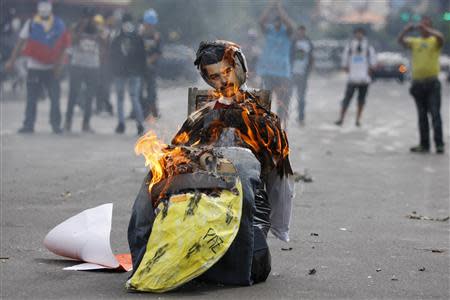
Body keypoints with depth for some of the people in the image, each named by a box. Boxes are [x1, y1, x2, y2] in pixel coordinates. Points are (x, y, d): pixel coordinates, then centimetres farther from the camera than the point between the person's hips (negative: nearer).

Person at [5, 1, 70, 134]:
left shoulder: (59, 24, 4)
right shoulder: (31, 24, 2)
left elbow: (63, 46, 4)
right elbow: (20, 43, 3)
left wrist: (59, 64, -5)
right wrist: (12, 61, -1)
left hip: (52, 68, 0)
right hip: (34, 67, 0)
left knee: (55, 98, -2)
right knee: (31, 99, 1)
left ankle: (56, 124, 8)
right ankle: (28, 124, 6)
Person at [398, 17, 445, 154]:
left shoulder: (435, 41, 4)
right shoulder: (415, 41, 13)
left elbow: (440, 37, -19)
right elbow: (401, 40, -2)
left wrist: (425, 29, -26)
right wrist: (407, 30, -19)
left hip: (432, 82, -4)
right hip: (417, 82, 4)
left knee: (435, 114, -8)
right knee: (422, 116, 8)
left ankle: (439, 144, -9)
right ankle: (424, 144, 13)